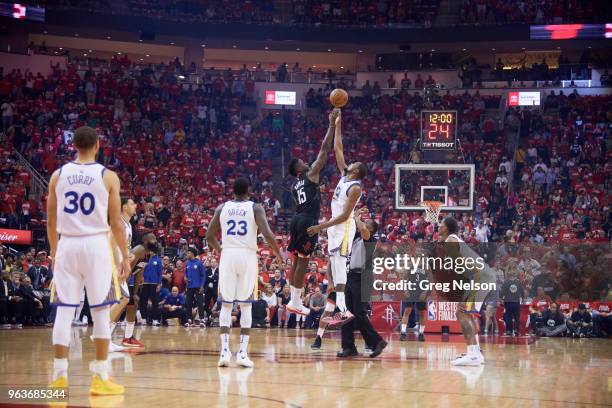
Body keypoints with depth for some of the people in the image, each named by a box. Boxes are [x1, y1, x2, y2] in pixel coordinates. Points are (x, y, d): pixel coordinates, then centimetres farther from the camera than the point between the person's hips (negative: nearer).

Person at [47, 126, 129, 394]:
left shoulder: (58, 175, 5)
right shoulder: (108, 176, -2)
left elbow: (51, 222, 9)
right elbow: (116, 222, -3)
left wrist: (54, 252, 21)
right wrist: (125, 256, 5)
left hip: (67, 245, 3)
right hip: (96, 244, -3)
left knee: (64, 311, 5)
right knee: (101, 312, 3)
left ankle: (59, 376, 5)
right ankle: (100, 378, 2)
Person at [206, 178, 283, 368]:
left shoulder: (222, 208, 8)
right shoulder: (255, 208, 1)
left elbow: (209, 236, 10)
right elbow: (267, 234, -11)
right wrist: (278, 253, 5)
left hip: (227, 256, 1)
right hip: (247, 256, -1)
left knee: (226, 304, 7)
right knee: (245, 305, 5)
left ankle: (225, 350, -5)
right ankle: (242, 352, -3)